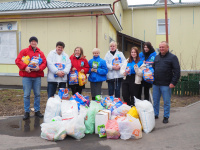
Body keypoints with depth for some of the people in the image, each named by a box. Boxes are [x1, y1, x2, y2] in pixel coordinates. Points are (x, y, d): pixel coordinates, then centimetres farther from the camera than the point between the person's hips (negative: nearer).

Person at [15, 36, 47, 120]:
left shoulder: (40, 53, 11)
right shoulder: (24, 51, 5)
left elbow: (44, 63, 4)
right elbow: (18, 60, -4)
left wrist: (39, 68, -15)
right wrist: (25, 67, -18)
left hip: (37, 76, 2)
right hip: (26, 76, -2)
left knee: (37, 94, 7)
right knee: (26, 95, 1)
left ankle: (37, 111, 20)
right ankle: (27, 112, 11)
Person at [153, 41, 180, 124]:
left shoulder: (172, 57, -2)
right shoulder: (156, 57, 14)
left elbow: (177, 71, -7)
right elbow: (153, 68, 21)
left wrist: (173, 82, -14)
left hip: (166, 85, -5)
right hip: (155, 84, 5)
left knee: (166, 102, 5)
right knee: (155, 101, 12)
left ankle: (166, 117, 18)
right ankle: (155, 114, 26)